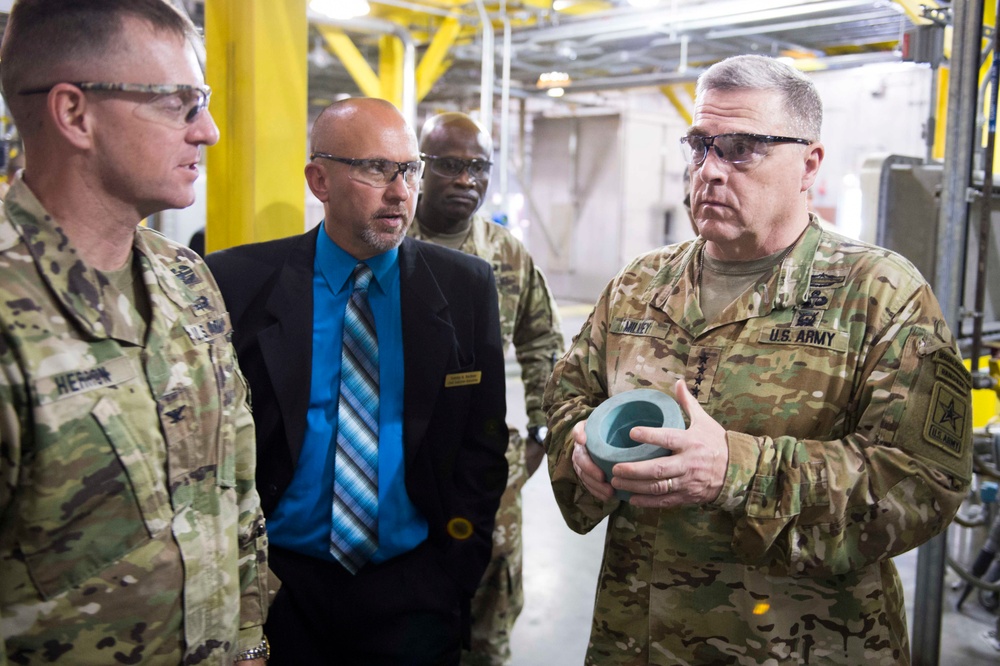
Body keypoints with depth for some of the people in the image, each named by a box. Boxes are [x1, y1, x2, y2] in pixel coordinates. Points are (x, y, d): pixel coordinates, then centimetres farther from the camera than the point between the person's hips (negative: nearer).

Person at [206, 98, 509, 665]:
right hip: (280, 581, 0)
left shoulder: (467, 287, -2)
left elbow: (484, 438, 1)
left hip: (413, 583, 1)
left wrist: (458, 565, -3)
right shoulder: (241, 282, -6)